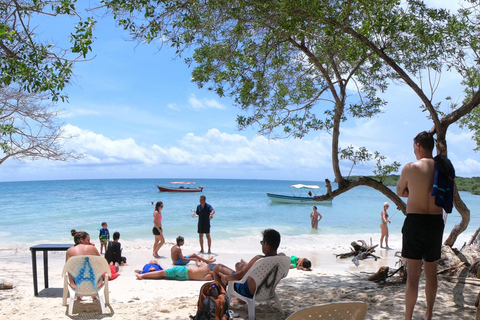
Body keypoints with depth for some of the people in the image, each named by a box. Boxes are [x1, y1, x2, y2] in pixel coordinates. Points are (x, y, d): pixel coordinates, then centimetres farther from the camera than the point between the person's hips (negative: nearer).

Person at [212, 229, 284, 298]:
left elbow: (239, 276, -26)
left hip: (249, 292, -7)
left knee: (217, 268, 10)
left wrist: (226, 278, -5)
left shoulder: (258, 259, -37)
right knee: (238, 265, 32)